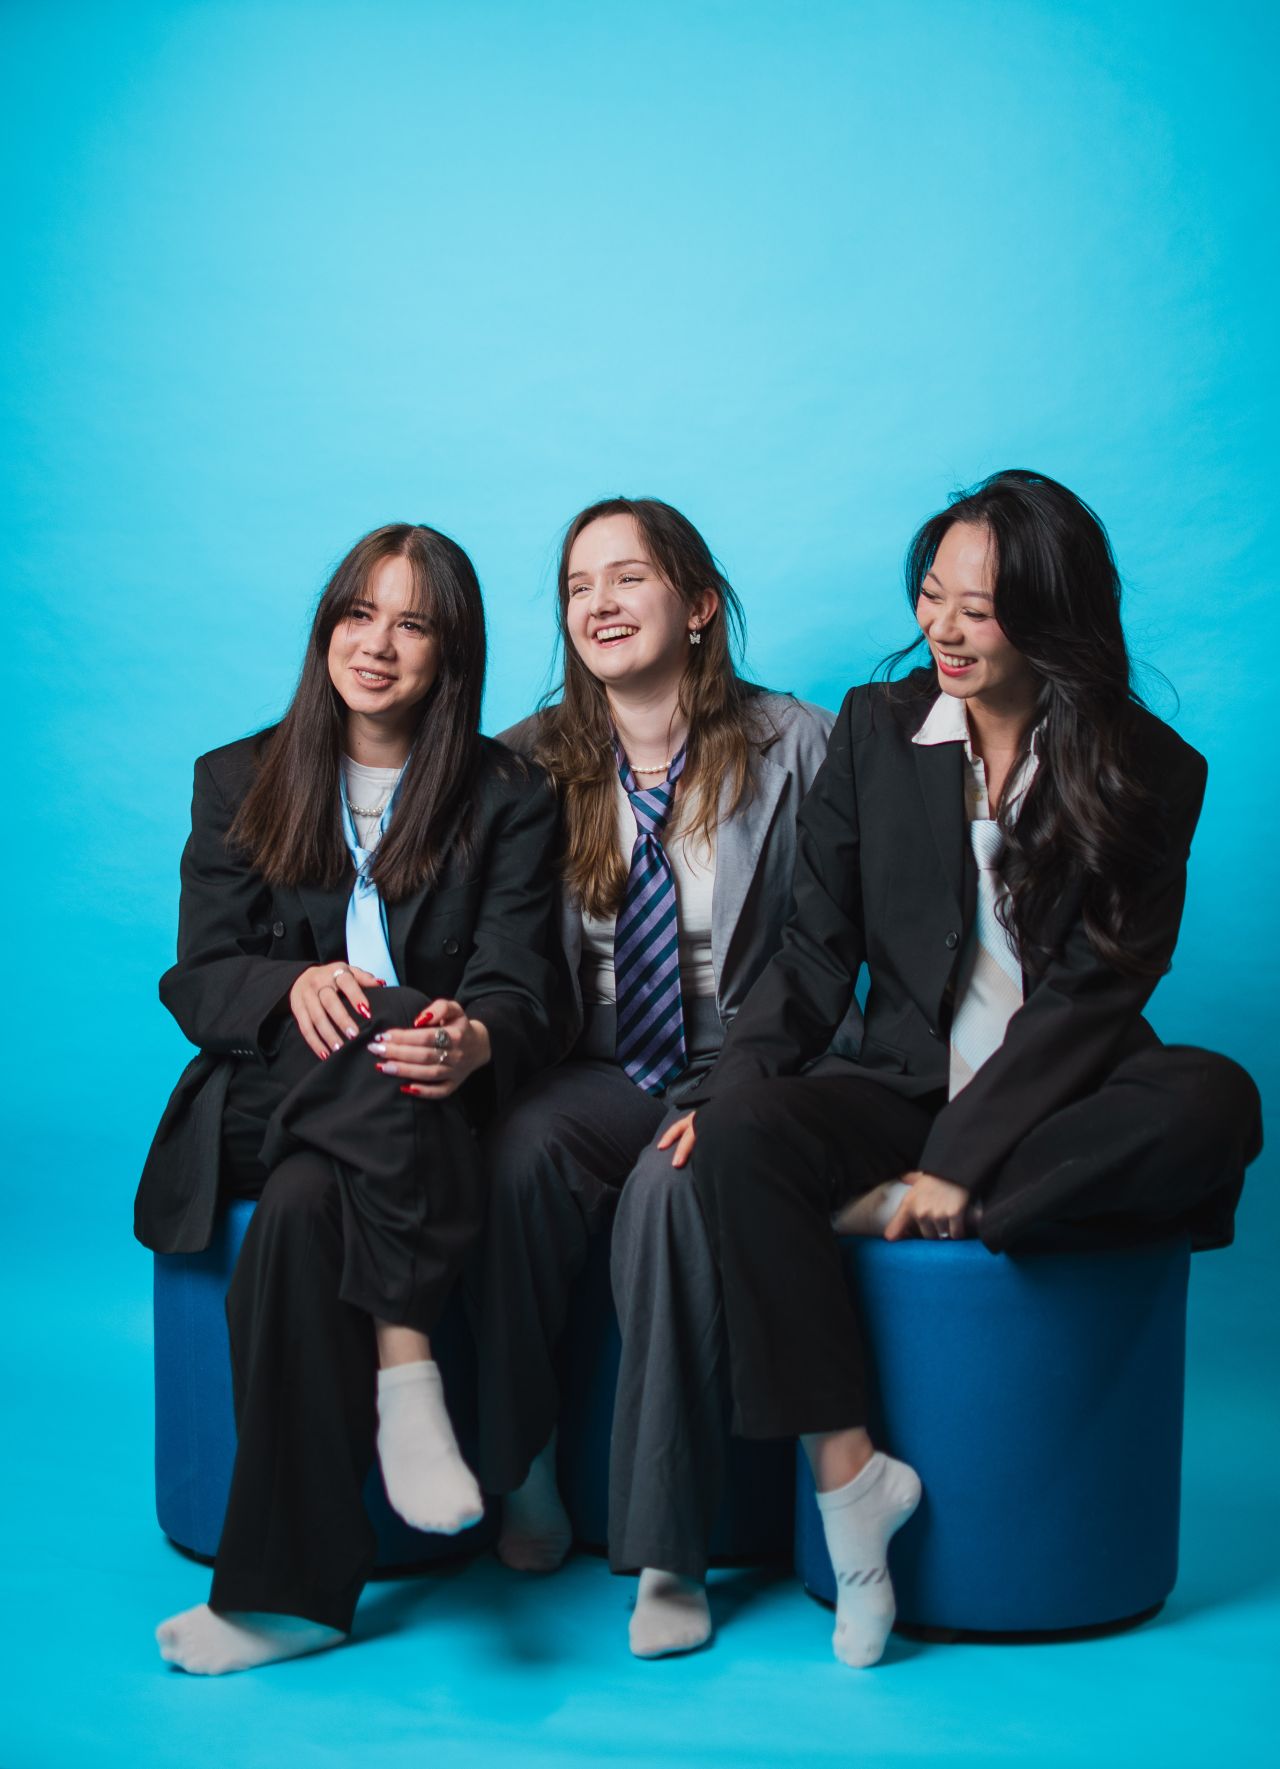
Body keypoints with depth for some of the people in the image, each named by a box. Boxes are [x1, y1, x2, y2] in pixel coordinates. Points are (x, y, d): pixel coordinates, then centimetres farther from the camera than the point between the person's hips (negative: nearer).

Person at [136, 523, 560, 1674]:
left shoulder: (508, 798, 7)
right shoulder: (238, 782, 12)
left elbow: (517, 994, -4)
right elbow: (197, 981, 4)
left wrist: (474, 1043, -29)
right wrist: (295, 986, -19)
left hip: (421, 1114, -1)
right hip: (263, 1097, 1)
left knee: (304, 1206, -33)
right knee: (384, 1028, -34)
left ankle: (288, 1587, -28)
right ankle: (407, 1371, -35)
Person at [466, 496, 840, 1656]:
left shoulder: (799, 747, -2)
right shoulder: (530, 761, 8)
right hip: (595, 1071, 3)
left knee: (676, 1182, -34)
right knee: (520, 1147, -31)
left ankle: (662, 1547, -21)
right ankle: (523, 1470, -11)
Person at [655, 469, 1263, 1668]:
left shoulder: (1146, 772, -2)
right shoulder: (874, 730, 6)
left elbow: (1093, 992, -9)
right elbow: (816, 951, 3)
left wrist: (961, 1162, -18)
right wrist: (729, 1085, -14)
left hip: (1055, 1102, -1)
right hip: (905, 1086, 2)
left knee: (1214, 1104, -32)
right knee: (740, 1134, -28)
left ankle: (895, 1211, -24)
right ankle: (845, 1469, -22)